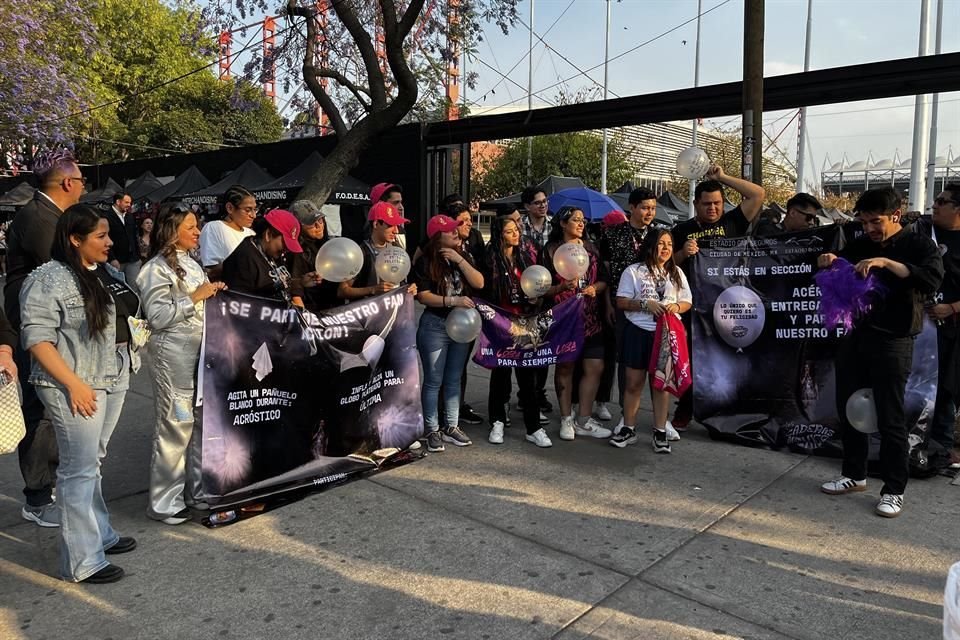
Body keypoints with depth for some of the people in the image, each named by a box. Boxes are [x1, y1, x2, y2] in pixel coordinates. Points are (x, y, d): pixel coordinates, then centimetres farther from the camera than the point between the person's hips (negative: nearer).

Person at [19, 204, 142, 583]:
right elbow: (36, 338, -17)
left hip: (114, 380, 8)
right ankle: (82, 561, 7)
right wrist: (74, 384, -21)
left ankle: (99, 534, 31)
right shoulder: (49, 280, -13)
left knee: (92, 462, 19)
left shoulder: (108, 273, 11)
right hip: (76, 387, -8)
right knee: (80, 469, -2)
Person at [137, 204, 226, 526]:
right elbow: (157, 317, -16)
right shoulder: (157, 269, -9)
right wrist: (194, 297, -16)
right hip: (173, 355, -8)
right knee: (176, 424, -2)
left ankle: (201, 489, 26)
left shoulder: (192, 264, 16)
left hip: (202, 351, 8)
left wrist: (214, 294, 10)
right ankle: (163, 502, 11)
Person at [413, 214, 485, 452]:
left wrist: (459, 260, -14)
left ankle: (451, 427, 21)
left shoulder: (464, 256, 7)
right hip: (435, 325, -5)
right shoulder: (425, 262, -8)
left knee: (454, 379, 12)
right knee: (433, 381, 1)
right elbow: (423, 296, -13)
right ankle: (432, 431, 10)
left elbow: (479, 283, -5)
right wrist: (454, 301, -20)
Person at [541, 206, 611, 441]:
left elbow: (603, 280, 16)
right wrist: (562, 287, -20)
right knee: (565, 367, 3)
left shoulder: (591, 248, 13)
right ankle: (566, 419, 15)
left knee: (595, 367, 1)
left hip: (590, 317, 4)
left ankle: (583, 420, 12)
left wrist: (595, 288, -5)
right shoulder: (551, 250, 0)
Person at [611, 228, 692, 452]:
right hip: (638, 332, -2)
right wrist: (646, 304, -17)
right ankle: (629, 429, 16)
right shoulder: (634, 271, 0)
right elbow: (621, 302, -4)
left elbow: (687, 302, 12)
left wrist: (677, 307, -10)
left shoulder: (676, 273, 11)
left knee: (661, 383, 7)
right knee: (634, 382, 4)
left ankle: (660, 432, 16)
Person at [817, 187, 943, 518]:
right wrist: (827, 262, -3)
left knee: (890, 419, -1)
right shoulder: (861, 245, 11)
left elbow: (932, 279, -22)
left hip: (892, 342, -6)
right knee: (848, 409, 12)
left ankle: (894, 490, 11)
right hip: (855, 336, 6)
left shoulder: (919, 245, -3)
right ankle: (854, 474, 27)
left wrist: (886, 262, -31)